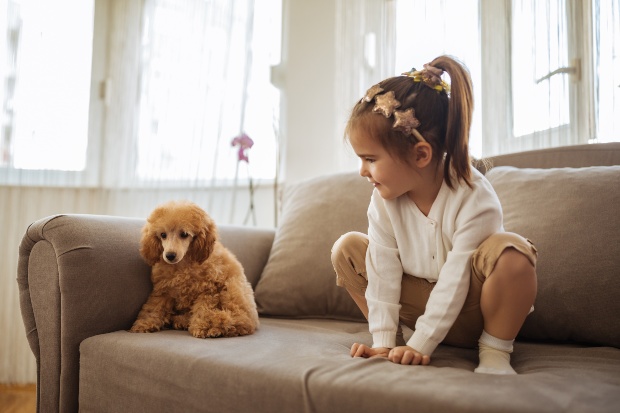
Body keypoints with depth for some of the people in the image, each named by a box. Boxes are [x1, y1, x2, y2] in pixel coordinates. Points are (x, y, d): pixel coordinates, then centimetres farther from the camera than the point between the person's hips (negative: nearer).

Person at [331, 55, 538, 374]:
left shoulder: (474, 198, -27)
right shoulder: (384, 200, -13)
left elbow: (454, 279, -27)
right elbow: (383, 272, -14)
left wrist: (420, 345, -26)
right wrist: (384, 341, -18)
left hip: (469, 310, -4)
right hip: (423, 299, 5)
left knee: (511, 252, -35)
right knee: (346, 248, -7)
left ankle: (494, 351, -13)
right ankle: (397, 338, 1)